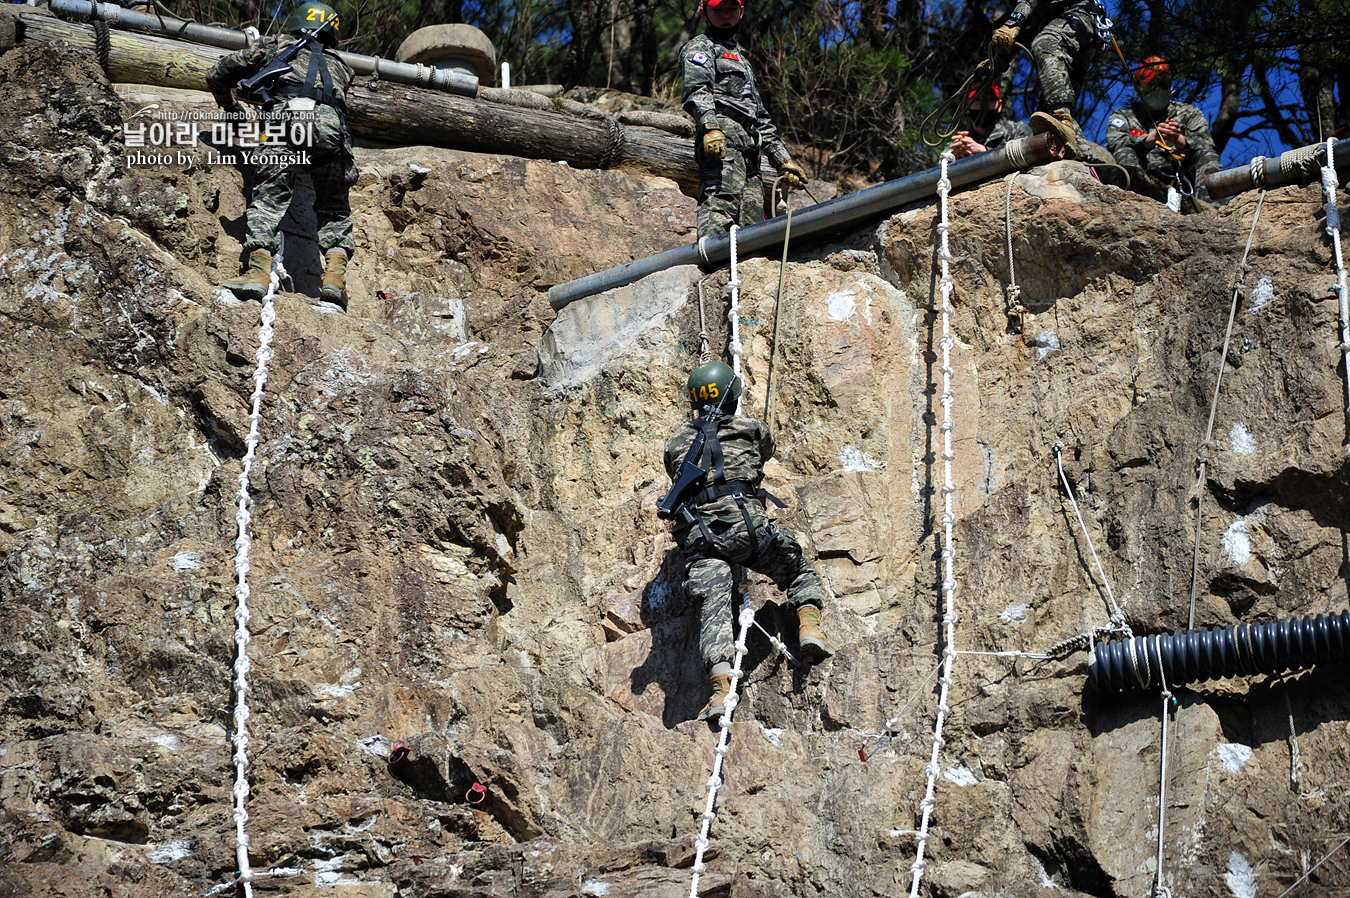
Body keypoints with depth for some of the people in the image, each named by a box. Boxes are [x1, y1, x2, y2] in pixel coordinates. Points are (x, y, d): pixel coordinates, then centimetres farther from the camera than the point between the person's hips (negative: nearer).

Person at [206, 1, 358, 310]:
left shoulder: (276, 46, 31)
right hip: (330, 125, 2)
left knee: (268, 198, -3)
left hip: (284, 116, -2)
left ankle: (259, 270, -20)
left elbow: (217, 76, 31)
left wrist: (230, 106, 52)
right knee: (334, 209, 14)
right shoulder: (337, 64, 38)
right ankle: (335, 273, -4)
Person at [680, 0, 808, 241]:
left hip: (748, 151, 8)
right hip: (721, 140, -8)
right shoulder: (700, 47, 12)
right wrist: (710, 127, -28)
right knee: (720, 204, -28)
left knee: (752, 222, -6)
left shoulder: (740, 58, 38)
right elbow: (697, 90, -9)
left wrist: (783, 161, 31)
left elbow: (761, 119, 38)